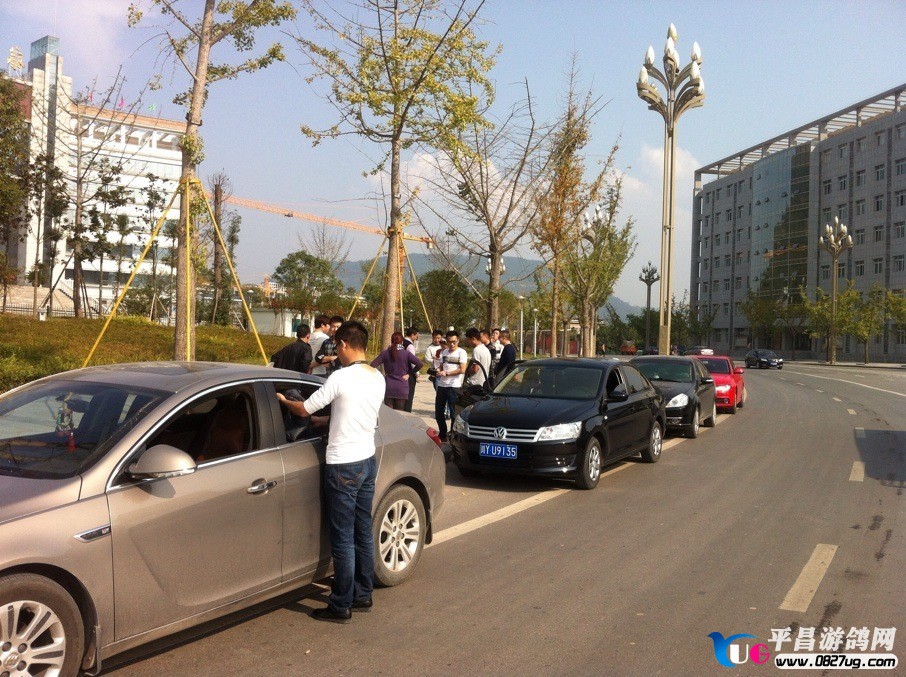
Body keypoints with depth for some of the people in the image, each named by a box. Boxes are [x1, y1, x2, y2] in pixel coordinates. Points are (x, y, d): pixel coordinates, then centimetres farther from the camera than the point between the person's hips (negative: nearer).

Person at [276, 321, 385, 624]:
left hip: (344, 465, -8)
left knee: (342, 538, 1)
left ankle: (341, 605, 9)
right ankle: (363, 595, 27)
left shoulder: (341, 377, -17)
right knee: (363, 533, 16)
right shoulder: (378, 378, 5)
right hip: (368, 460, 8)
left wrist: (283, 400, 11)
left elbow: (304, 409, -8)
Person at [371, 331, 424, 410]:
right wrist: (409, 374, 1)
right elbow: (420, 364, -10)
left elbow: (373, 364, -7)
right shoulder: (406, 353, -4)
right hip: (401, 388, -1)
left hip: (388, 387, 1)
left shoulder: (385, 352, -1)